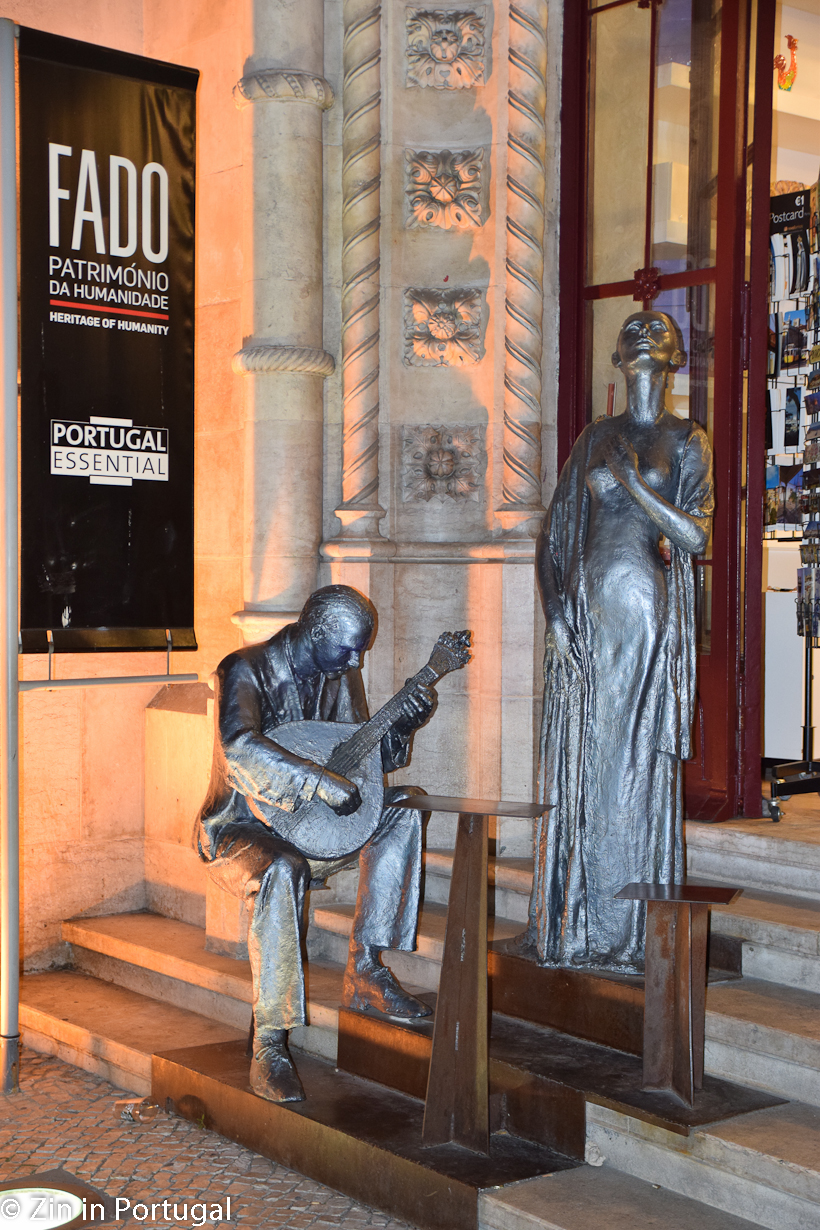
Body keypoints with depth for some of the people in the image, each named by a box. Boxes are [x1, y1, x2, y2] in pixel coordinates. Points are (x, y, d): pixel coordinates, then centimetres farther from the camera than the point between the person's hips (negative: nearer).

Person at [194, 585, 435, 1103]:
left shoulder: (339, 675, 6)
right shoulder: (247, 670, -16)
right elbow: (239, 747, -35)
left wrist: (400, 725, -7)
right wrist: (321, 782, -38)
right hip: (242, 830, -7)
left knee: (403, 808, -11)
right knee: (282, 871, -39)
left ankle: (365, 970, -12)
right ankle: (269, 1047, -33)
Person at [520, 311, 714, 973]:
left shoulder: (687, 440, 3)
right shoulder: (596, 437, 14)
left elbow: (696, 537, -8)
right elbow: (555, 532, 12)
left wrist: (631, 483, -13)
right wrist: (555, 611, -1)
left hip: (648, 609, -4)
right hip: (586, 609, 4)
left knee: (638, 760, -3)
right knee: (582, 759, 5)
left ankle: (634, 931, 6)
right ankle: (574, 920, 14)